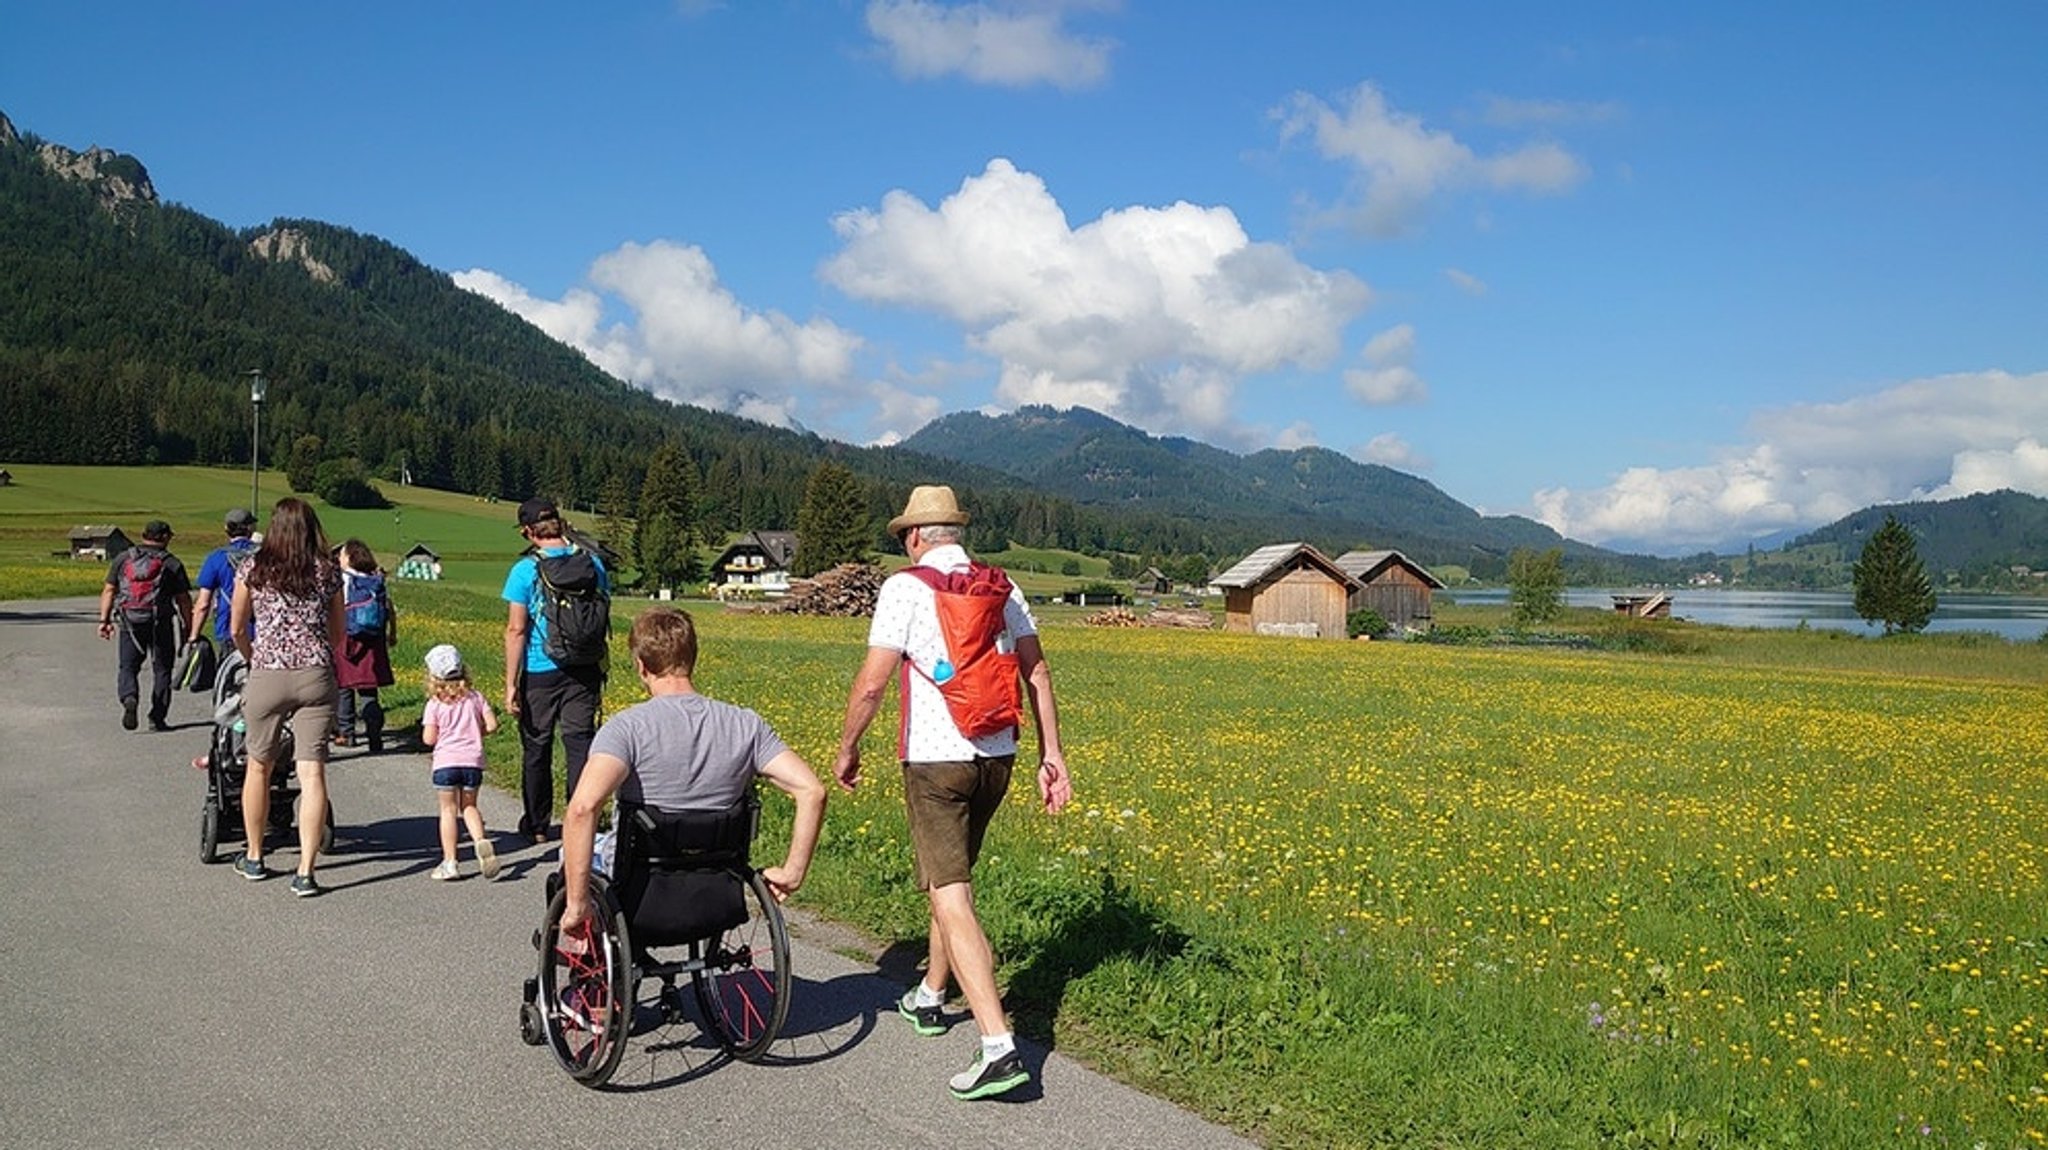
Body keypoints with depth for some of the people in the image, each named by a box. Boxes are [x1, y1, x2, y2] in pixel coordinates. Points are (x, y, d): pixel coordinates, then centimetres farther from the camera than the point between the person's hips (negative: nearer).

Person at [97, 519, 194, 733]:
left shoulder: (123, 558, 10)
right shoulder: (171, 563, 2)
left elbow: (109, 591, 7)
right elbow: (184, 599, 1)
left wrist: (104, 619, 10)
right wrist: (187, 628, 6)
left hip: (129, 621, 2)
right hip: (160, 623, -2)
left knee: (127, 667, 8)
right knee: (161, 669, 7)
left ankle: (129, 697, -21)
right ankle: (157, 718, 7)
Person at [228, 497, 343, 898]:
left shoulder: (254, 570, 3)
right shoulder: (328, 572, 5)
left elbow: (236, 629, 11)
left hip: (267, 676, 0)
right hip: (316, 675, 0)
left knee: (259, 766, 17)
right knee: (312, 771, -2)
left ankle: (254, 858, 32)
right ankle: (305, 872, -5)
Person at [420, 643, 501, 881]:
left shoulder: (434, 704, -3)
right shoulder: (475, 696, 5)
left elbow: (428, 739, -7)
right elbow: (491, 724, 0)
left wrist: (445, 733, 14)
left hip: (446, 762, -2)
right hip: (473, 761, 3)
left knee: (448, 809, 6)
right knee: (469, 806, 17)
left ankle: (449, 862, 4)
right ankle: (481, 841, -10)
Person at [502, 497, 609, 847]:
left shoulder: (525, 570, -11)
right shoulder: (592, 563, 1)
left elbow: (516, 630, -11)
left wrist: (511, 684, -7)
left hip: (540, 673, -2)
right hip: (585, 670, 3)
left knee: (536, 748, 12)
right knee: (580, 743, 5)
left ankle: (537, 825, 23)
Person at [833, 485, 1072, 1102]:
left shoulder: (906, 587, -8)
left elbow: (872, 682, -13)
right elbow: (1037, 673, 6)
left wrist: (847, 748, 2)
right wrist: (1051, 754, 9)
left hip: (935, 758, -6)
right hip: (996, 756, 7)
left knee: (950, 897, -7)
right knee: (953, 878, 24)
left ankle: (999, 1048, -16)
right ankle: (929, 997, 41)